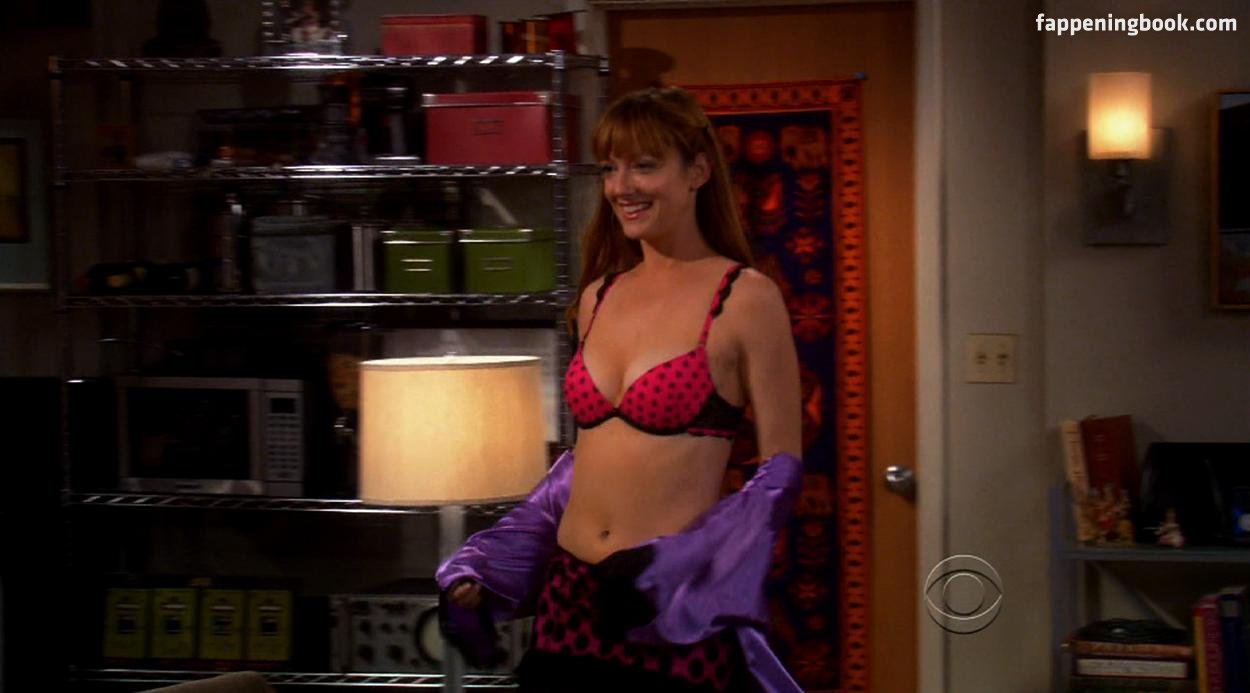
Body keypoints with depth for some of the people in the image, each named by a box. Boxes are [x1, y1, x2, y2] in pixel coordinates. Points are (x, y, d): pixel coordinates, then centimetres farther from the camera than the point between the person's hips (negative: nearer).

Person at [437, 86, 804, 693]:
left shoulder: (746, 299, -7)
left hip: (676, 618, -5)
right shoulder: (597, 297, 9)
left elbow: (781, 470, -7)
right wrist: (484, 569, 11)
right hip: (570, 598, 5)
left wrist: (684, 568, -20)